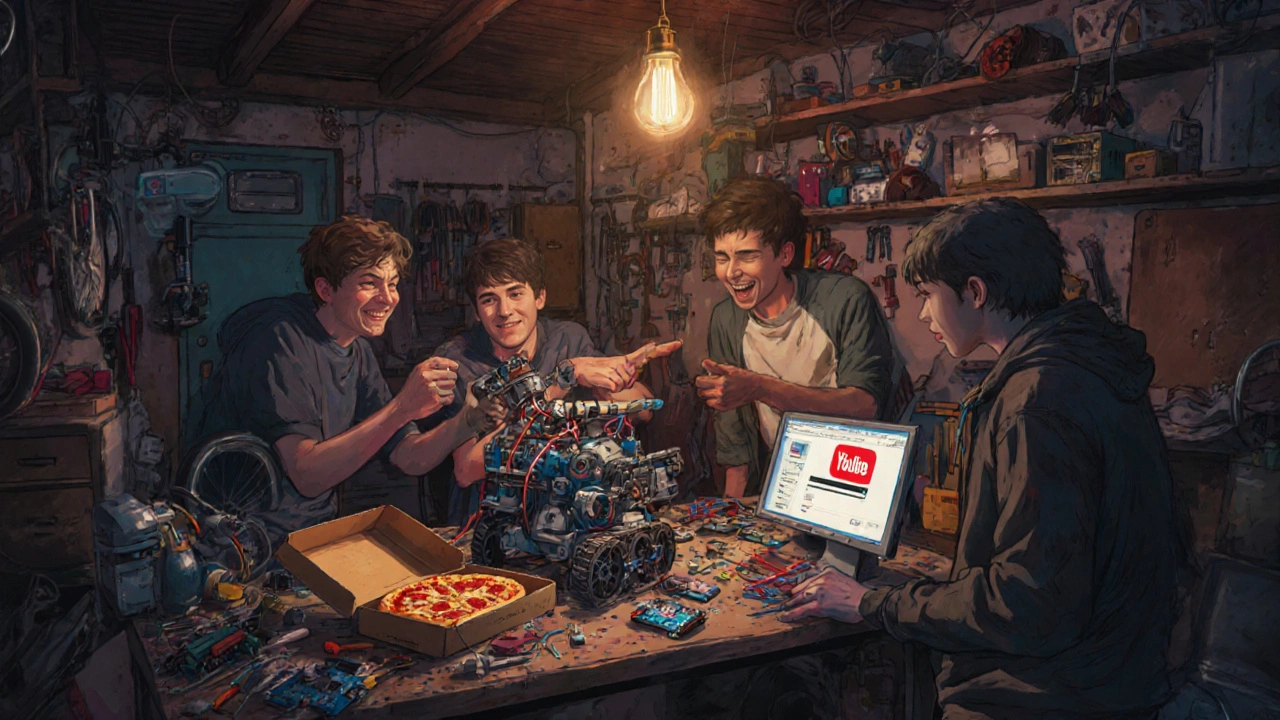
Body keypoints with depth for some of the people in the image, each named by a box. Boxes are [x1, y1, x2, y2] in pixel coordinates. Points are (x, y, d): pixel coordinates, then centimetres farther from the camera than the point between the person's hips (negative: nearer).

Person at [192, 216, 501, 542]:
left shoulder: (357, 351, 7)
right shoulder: (279, 342, -17)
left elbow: (410, 458, 3)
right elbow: (307, 476, -26)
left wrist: (468, 421, -15)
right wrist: (401, 407, -31)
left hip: (318, 528, 7)